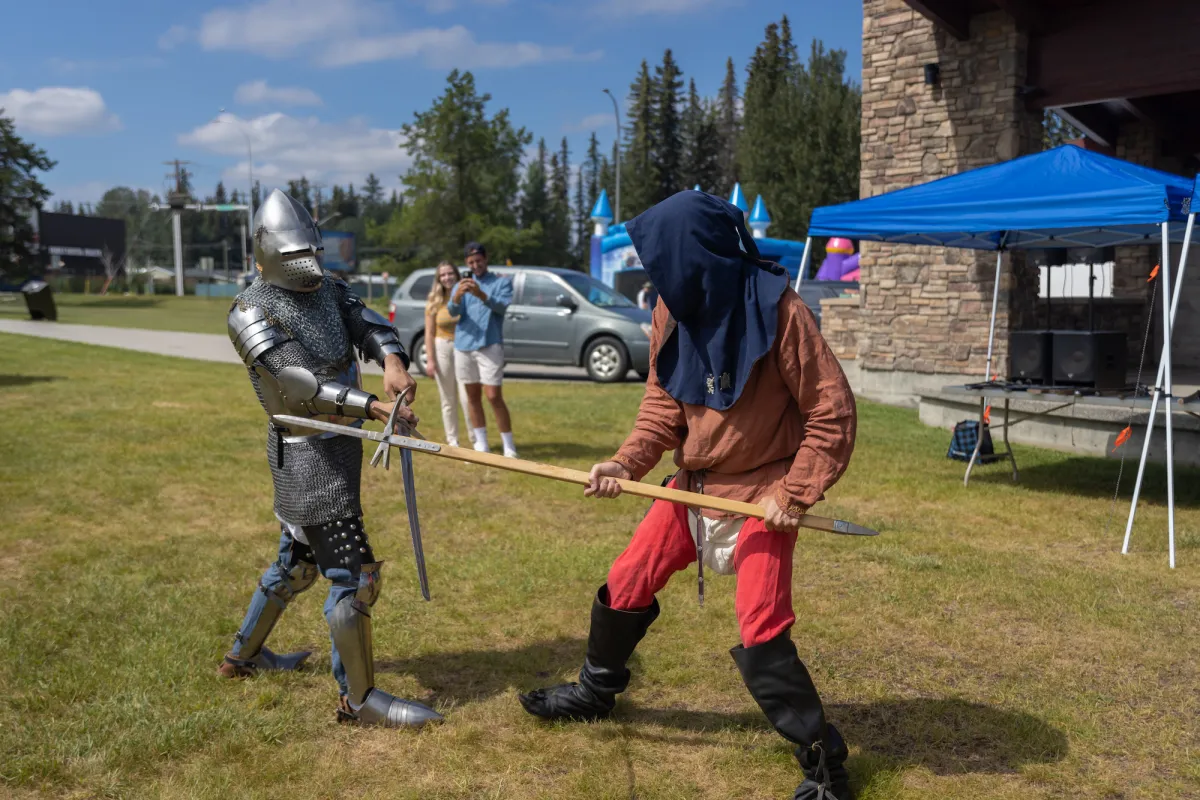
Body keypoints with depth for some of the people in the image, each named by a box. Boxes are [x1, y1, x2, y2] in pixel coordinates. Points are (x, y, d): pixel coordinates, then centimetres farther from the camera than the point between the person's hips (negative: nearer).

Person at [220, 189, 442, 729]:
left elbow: (368, 324, -6)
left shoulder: (327, 290, 9)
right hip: (307, 454, -8)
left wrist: (392, 359, -29)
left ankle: (243, 656, 42)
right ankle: (358, 699, 7)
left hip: (339, 444, 8)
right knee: (353, 572, -7)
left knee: (297, 561, 22)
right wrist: (373, 407, -38)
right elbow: (298, 379, -26)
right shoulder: (252, 311, -14)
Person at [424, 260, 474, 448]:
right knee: (448, 400, 7)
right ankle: (452, 440, 16)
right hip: (442, 349, 1)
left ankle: (475, 438, 5)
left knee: (467, 397, -8)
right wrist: (430, 360, -5)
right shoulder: (434, 302, 2)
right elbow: (429, 333, 1)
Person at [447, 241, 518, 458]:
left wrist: (481, 295, -31)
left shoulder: (502, 282, 4)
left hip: (490, 345, -4)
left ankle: (509, 447, -2)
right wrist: (456, 297, -25)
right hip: (463, 345, 4)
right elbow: (453, 312, -2)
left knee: (493, 396, -10)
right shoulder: (461, 285, 15)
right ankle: (481, 446, 15)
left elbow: (502, 306, -14)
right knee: (473, 395, 7)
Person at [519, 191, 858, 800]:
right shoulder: (674, 309, -3)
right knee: (625, 585, 13)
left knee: (762, 636, -11)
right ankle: (595, 691, 40)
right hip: (692, 486, 6)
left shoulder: (778, 310, -21)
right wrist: (625, 463, -12)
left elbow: (832, 412, -16)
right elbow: (663, 405, 3)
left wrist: (794, 494, -19)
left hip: (761, 495, -6)